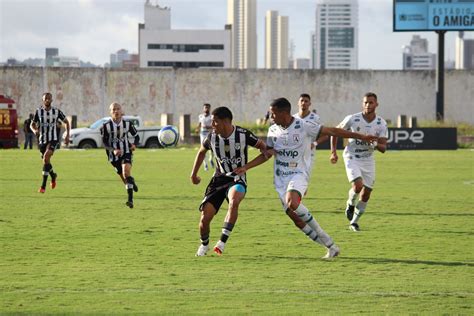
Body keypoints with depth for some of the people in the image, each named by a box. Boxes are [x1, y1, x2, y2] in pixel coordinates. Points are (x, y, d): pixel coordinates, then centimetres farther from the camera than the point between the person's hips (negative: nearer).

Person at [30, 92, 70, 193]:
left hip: (53, 139, -3)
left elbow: (66, 122, 11)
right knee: (46, 161, 12)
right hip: (42, 140, 3)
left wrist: (67, 135, 2)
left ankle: (43, 186, -24)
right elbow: (32, 124, 6)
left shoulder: (57, 111, -3)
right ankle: (53, 175, 47)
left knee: (46, 157, -25)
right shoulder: (38, 111, -1)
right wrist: (35, 130, -18)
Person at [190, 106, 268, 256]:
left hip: (238, 178, -3)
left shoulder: (243, 134, -14)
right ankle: (204, 245, 25)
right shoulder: (212, 137, -5)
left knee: (234, 201, -38)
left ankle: (222, 241, -31)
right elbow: (202, 152, 17)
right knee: (205, 217, -7)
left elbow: (262, 145, 3)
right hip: (219, 178, 3)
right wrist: (193, 174, 21)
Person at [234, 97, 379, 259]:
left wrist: (361, 136, -10)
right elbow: (265, 155, 19)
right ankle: (331, 247, 6)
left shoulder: (304, 126, -9)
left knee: (292, 203, -35)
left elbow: (331, 131, -8)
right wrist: (245, 167, 10)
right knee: (297, 219, -4)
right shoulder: (273, 130, 8)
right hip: (280, 179, 5)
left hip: (299, 174, -5)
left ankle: (318, 231, -15)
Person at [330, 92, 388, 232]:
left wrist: (375, 144, -30)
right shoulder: (352, 119, -14)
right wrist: (333, 152, -6)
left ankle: (354, 222, 22)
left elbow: (383, 148, -8)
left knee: (366, 193, 5)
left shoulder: (381, 124, -8)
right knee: (358, 185, -24)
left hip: (368, 159, 4)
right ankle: (350, 204, 9)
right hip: (352, 157, -4)